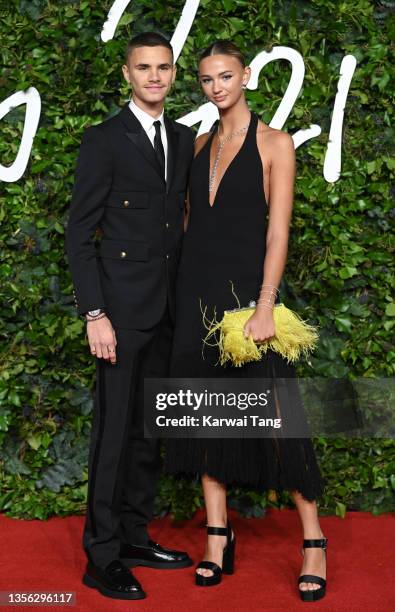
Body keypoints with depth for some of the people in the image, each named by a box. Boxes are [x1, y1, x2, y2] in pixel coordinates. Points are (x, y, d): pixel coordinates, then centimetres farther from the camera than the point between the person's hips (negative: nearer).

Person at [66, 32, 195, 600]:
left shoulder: (185, 139, 12)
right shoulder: (104, 139, -6)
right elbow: (79, 233, -9)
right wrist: (94, 315, -16)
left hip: (168, 309, 6)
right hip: (122, 307, -6)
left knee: (150, 427, 13)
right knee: (115, 429, -3)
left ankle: (135, 535, 26)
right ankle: (103, 558, 7)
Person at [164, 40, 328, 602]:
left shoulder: (274, 143, -3)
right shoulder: (200, 145, 13)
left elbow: (278, 230, -10)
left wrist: (265, 305, -17)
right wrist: (185, 291, 9)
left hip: (246, 286, -5)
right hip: (197, 291, 5)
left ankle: (314, 541, 8)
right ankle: (218, 536, 16)